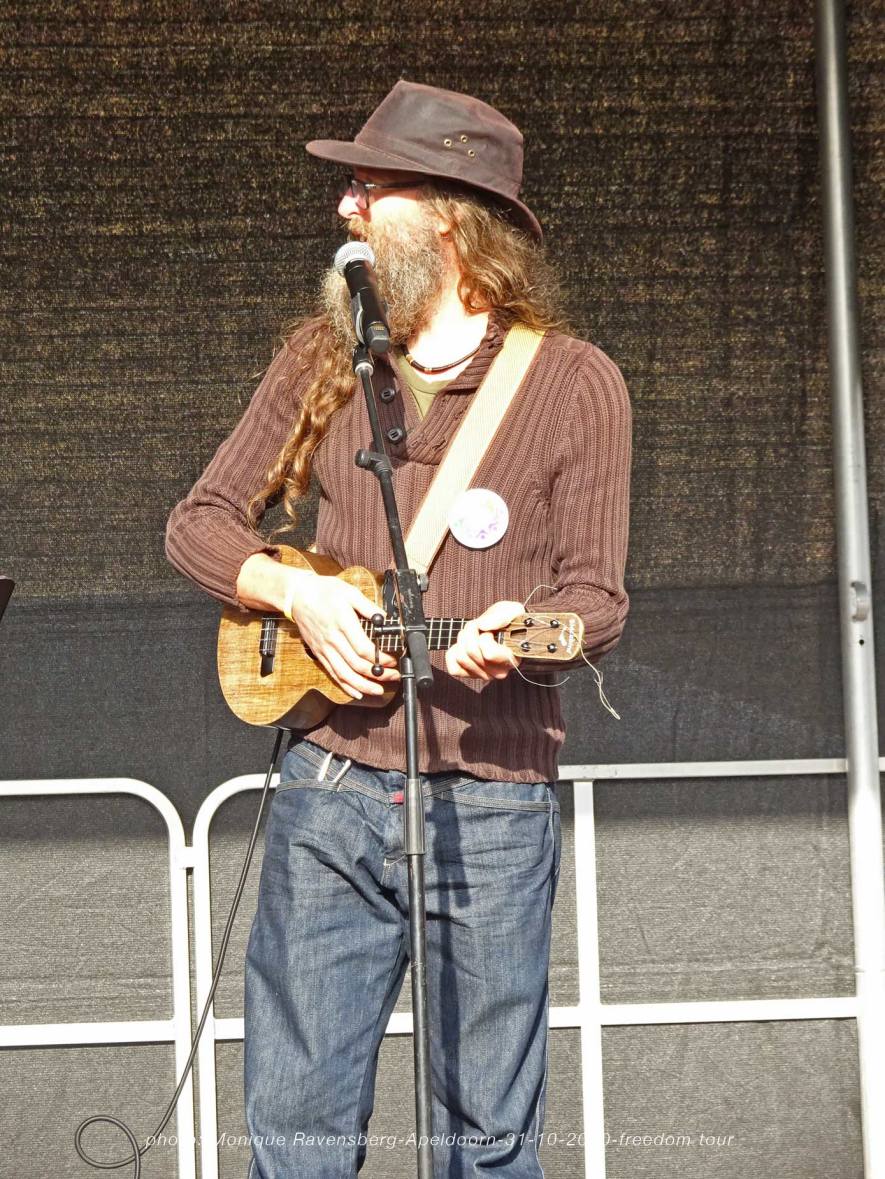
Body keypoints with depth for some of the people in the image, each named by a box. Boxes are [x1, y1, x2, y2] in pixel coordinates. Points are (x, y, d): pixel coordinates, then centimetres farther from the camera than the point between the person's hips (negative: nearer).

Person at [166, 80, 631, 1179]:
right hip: (328, 795, 3)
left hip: (492, 806, -2)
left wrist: (518, 633, -23)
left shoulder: (573, 382, -1)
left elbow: (596, 595, -1)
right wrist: (297, 594, -7)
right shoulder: (321, 358, 9)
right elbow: (199, 522, 12)